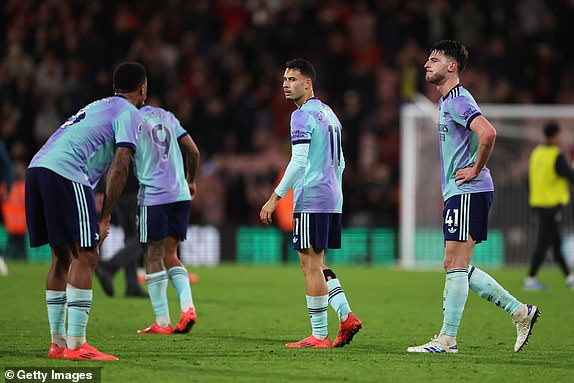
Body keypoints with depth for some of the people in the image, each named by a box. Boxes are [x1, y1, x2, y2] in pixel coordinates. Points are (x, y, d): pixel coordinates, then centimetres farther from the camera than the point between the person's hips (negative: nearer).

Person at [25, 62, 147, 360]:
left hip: (36, 167, 9)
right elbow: (119, 167, -5)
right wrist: (105, 218, -3)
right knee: (85, 256, -6)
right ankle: (76, 344, -12)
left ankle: (58, 342, 16)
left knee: (62, 255, 16)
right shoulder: (129, 114, 5)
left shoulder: (98, 106, 31)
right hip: (66, 173, -9)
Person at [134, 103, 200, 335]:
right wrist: (190, 181, 31)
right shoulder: (167, 117, 14)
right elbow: (194, 152, 17)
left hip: (153, 196, -6)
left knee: (153, 258, 1)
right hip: (181, 194, 6)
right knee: (170, 255, 15)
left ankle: (162, 322, -1)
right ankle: (188, 307, -3)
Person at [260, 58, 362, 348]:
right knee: (315, 264, 16)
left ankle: (319, 336, -6)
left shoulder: (302, 116, -11)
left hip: (310, 200, -9)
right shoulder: (329, 114, 18)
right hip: (332, 200, 9)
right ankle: (346, 316, 5)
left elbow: (299, 162, -19)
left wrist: (275, 198, -18)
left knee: (310, 265, -6)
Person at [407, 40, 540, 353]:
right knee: (455, 266, 10)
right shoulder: (446, 101, 19)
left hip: (468, 192, -11)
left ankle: (447, 339, -7)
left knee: (456, 264, -9)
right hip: (457, 194, 11)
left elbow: (488, 133, -29)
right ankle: (521, 311, 14)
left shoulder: (458, 100, -13)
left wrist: (475, 170, -19)